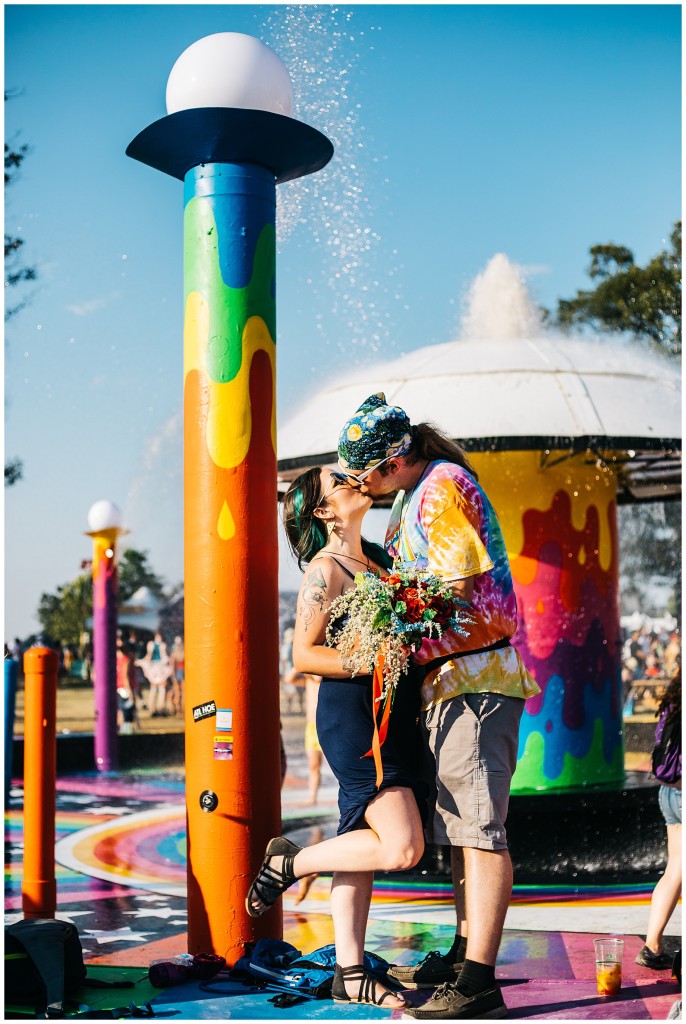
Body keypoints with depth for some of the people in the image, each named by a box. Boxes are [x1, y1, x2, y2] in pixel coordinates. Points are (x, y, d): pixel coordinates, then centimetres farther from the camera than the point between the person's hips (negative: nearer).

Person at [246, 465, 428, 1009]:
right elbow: (304, 655, -13)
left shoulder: (377, 554, 15)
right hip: (352, 713, -8)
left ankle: (350, 972, 13)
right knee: (403, 846, -14)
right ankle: (289, 863, 5)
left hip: (394, 715, 8)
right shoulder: (325, 569, -8)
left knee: (364, 842, 8)